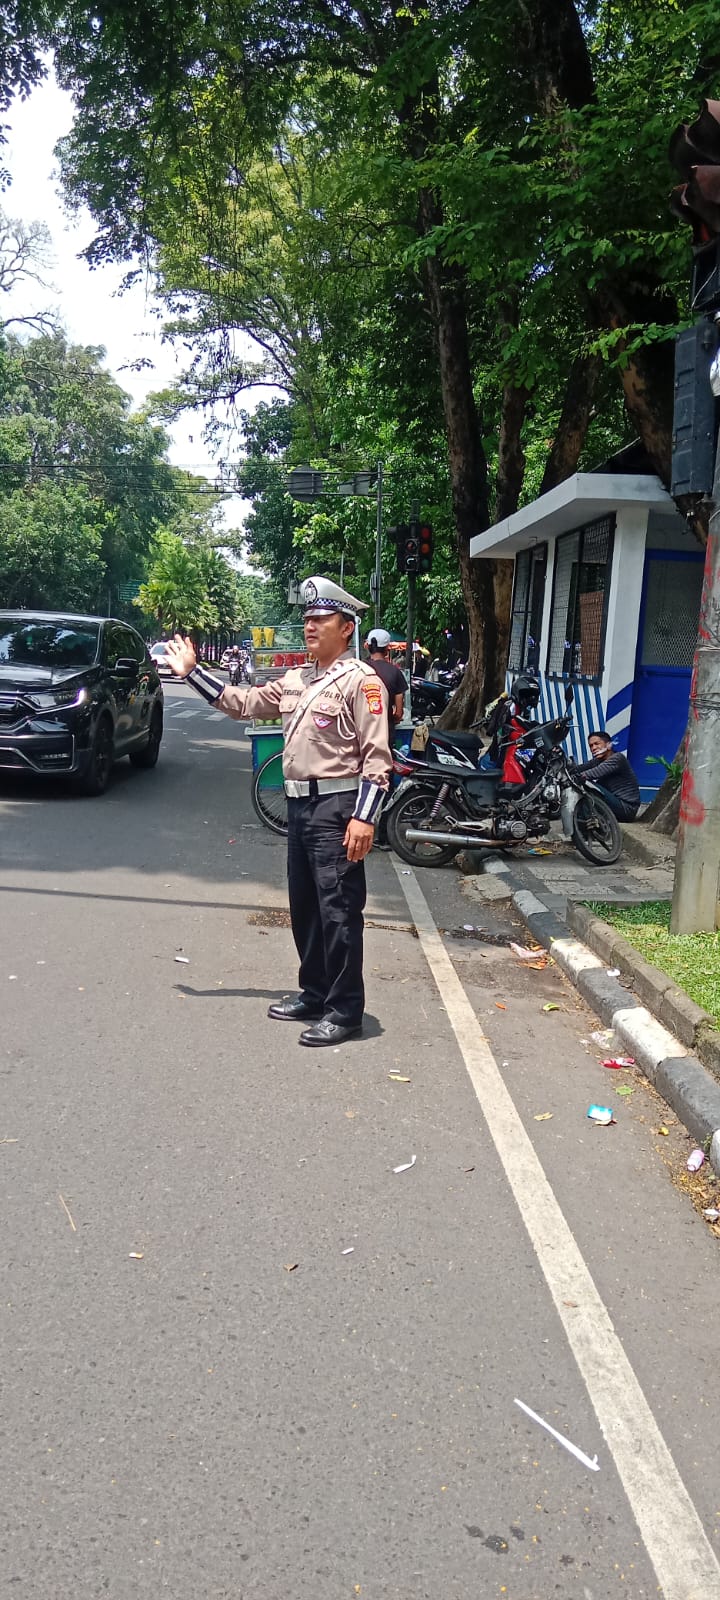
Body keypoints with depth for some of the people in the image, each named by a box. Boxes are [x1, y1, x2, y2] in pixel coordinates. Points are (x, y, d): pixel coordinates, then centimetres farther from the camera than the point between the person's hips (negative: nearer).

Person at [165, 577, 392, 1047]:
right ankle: (314, 994, 28)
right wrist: (192, 671, 20)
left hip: (336, 807, -9)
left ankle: (345, 1010, 3)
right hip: (300, 805, 9)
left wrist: (364, 817, -21)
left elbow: (377, 756, -14)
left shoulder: (360, 680, -9)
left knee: (338, 911, -5)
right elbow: (243, 703, 23)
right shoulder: (295, 681, 16)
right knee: (304, 907, 15)